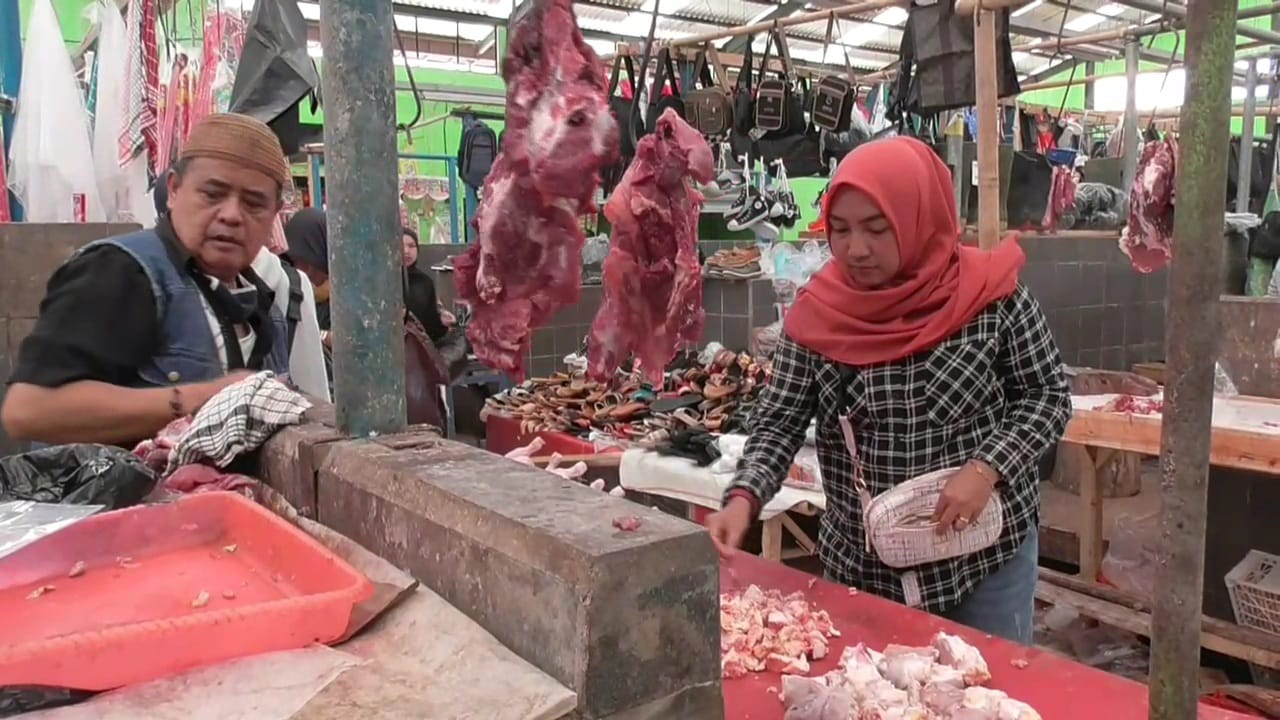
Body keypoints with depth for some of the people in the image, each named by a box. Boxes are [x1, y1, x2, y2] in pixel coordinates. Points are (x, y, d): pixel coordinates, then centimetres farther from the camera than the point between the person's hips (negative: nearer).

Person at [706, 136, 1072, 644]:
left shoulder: (991, 296, -11)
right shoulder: (816, 314, -8)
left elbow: (1048, 396, -3)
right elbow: (778, 423, -6)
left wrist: (987, 469, -18)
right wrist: (743, 498, -23)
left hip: (987, 551, -1)